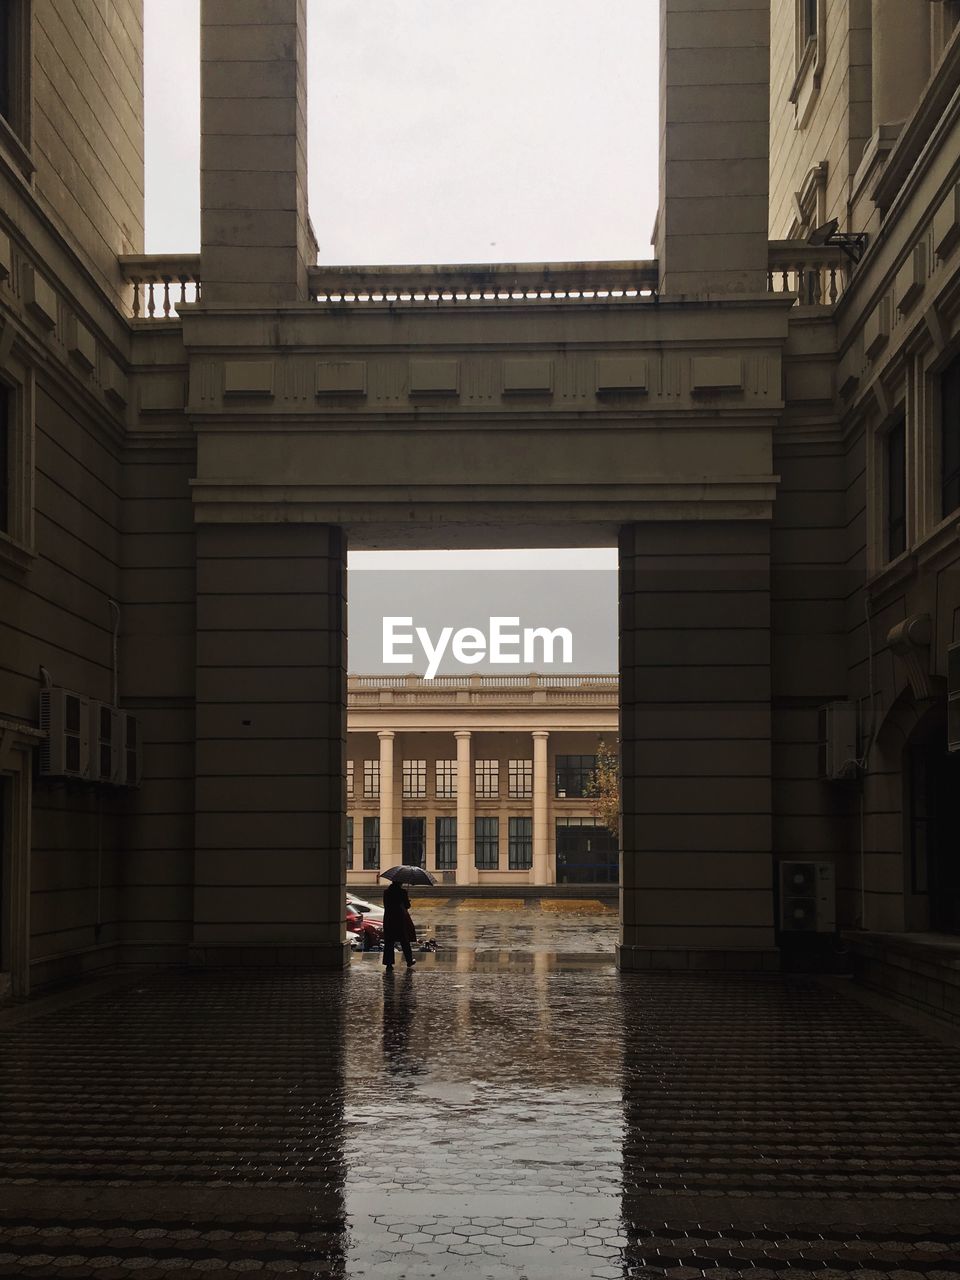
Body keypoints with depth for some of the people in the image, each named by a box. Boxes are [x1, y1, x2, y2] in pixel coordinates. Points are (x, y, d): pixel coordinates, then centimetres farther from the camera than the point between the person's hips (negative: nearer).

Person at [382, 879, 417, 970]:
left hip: (388, 919, 2)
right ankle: (409, 961, 19)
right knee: (405, 941, 10)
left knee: (389, 942, 6)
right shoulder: (403, 891, -9)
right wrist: (408, 899, 18)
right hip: (401, 918, -2)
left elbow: (385, 905, 6)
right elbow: (407, 906, -2)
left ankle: (388, 963, 3)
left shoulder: (386, 891, 0)